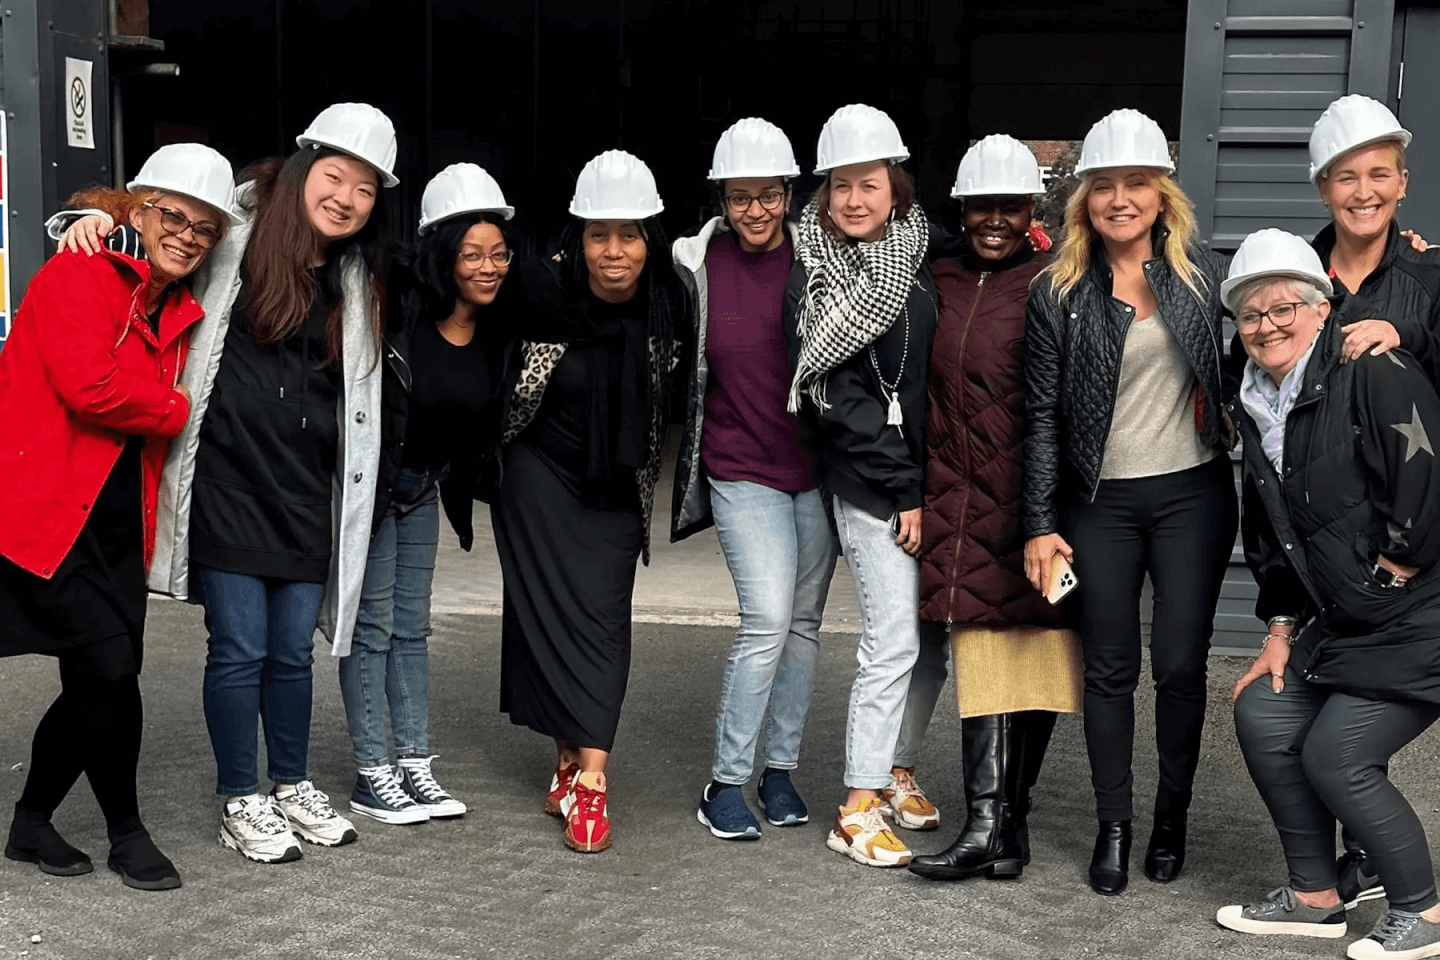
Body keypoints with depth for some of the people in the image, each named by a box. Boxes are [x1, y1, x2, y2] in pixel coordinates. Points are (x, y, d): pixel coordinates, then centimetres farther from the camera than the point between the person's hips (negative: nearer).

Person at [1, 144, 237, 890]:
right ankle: (126, 830, 9)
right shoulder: (79, 276, -9)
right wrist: (181, 410, -9)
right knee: (110, 670, -11)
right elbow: (88, 385, -21)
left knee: (96, 685, 9)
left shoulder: (179, 315, 14)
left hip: (116, 526, 8)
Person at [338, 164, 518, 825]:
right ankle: (370, 774, 8)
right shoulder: (399, 308, -22)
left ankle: (414, 764, 20)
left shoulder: (498, 331, -3)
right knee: (372, 625, 0)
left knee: (411, 626, 12)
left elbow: (487, 423, 11)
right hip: (371, 480, -6)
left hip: (423, 486, 6)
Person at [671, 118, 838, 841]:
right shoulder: (698, 264, -2)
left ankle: (780, 770, 23)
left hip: (817, 468, 2)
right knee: (767, 618, -13)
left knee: (804, 622, 9)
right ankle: (725, 782, 0)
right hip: (743, 471, -2)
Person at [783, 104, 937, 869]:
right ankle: (856, 811, 2)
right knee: (893, 639, -7)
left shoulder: (918, 257, 6)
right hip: (871, 485, -6)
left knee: (932, 630, 10)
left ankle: (885, 767, 28)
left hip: (927, 476, 6)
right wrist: (906, 492, -12)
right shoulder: (815, 276, -9)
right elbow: (842, 402, -11)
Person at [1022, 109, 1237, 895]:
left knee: (1181, 663, 3)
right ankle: (1112, 826, 18)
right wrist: (1040, 524, -4)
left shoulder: (1199, 271, 3)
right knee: (1110, 667, 6)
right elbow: (1043, 414, -1)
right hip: (1101, 502, -1)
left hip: (1193, 493, 1)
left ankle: (1172, 820, 21)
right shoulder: (1059, 294, -1)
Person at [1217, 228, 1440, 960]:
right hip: (1343, 621, 8)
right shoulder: (1259, 408, 10)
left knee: (1335, 758, -8)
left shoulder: (1374, 373, -16)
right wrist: (1281, 631, 13)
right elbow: (1270, 538, 17)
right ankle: (1314, 897, 19)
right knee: (1262, 717, 3)